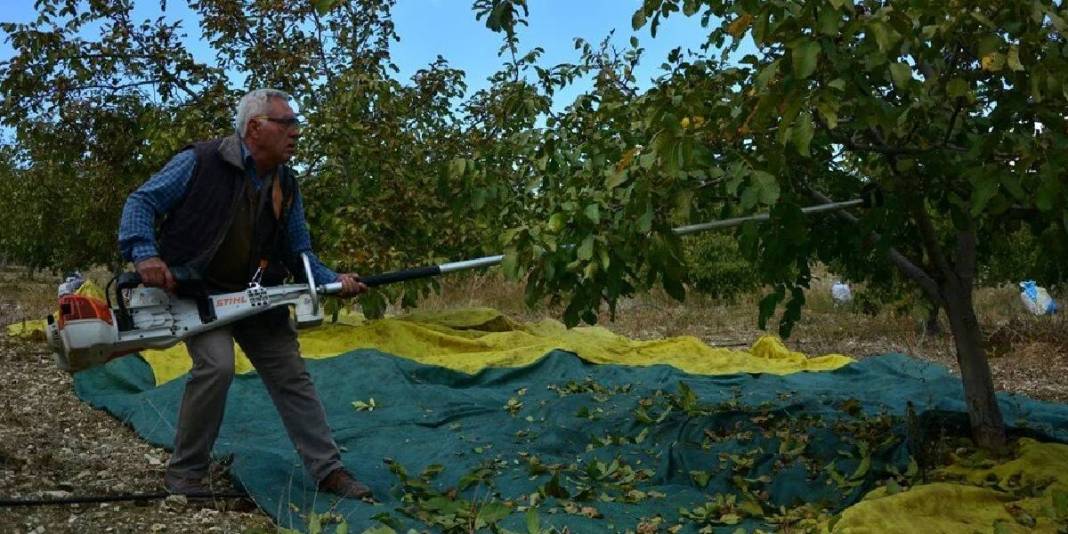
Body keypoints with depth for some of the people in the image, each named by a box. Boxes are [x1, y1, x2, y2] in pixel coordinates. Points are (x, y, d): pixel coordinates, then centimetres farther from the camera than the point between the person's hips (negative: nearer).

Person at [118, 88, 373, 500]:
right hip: (196, 289, -5)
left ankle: (328, 470, 14)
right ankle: (184, 473, -6)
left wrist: (334, 280, -12)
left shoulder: (286, 187, 2)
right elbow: (142, 202, -11)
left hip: (257, 295, 6)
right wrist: (144, 253, -28)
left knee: (292, 375, 3)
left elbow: (299, 253, 6)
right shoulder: (201, 162, -14)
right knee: (217, 363, -26)